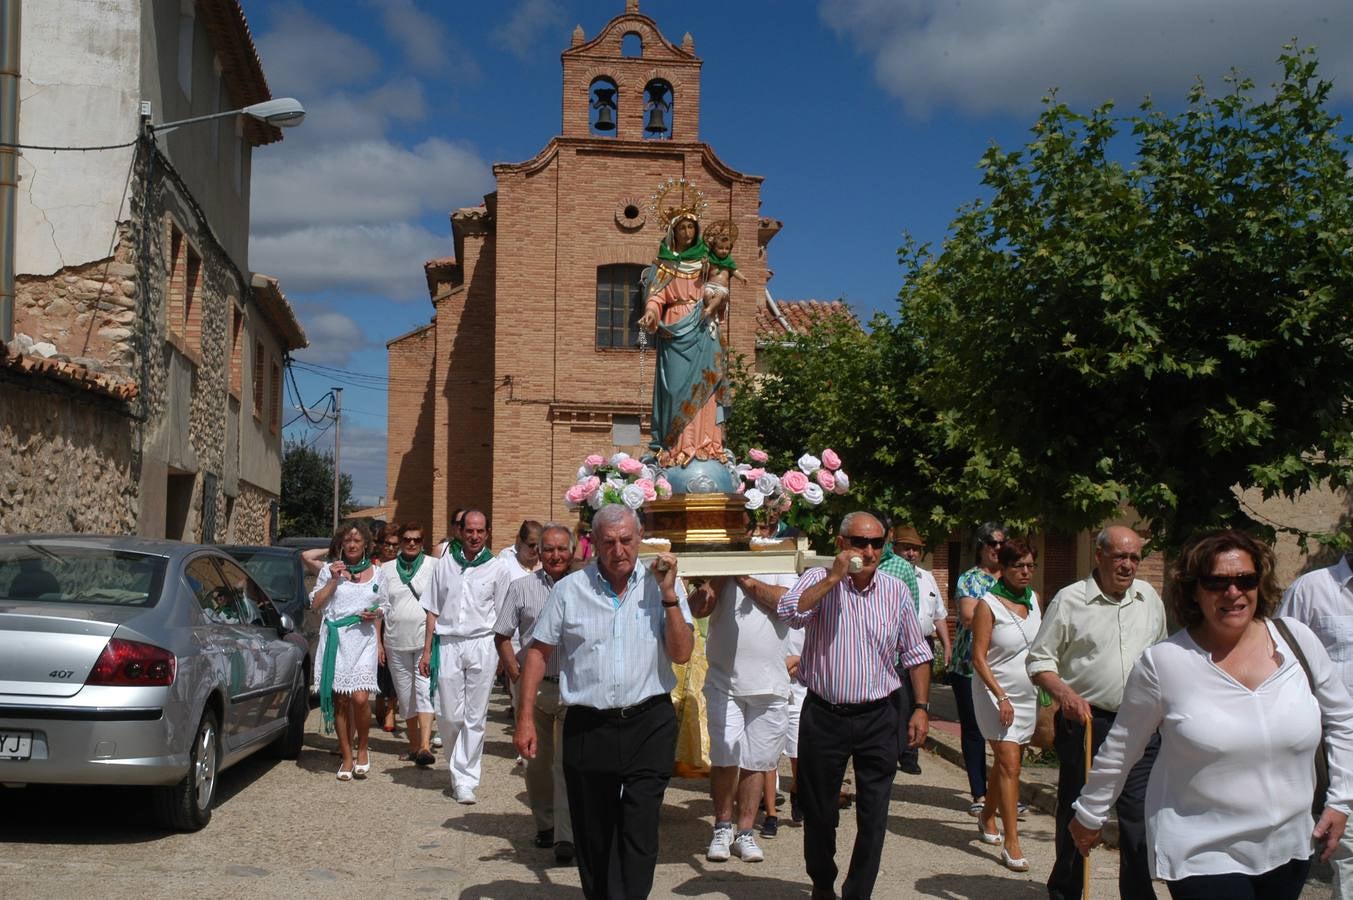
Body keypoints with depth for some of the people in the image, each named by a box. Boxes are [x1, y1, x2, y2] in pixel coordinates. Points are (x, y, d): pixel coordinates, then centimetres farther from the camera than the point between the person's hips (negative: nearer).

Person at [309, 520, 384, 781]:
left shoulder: (376, 573, 11)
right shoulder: (329, 570, 9)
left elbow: (383, 606, 20)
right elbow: (315, 604, 4)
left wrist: (375, 614, -2)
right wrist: (333, 580, -5)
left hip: (363, 639, -1)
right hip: (336, 639, 1)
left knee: (360, 698, -15)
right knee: (340, 701, 2)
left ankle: (362, 749, 7)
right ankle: (347, 757, 12)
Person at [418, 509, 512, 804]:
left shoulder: (497, 568, 3)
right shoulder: (444, 564, 9)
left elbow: (503, 617, 5)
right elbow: (433, 611, 12)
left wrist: (502, 655, -1)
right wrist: (427, 650, 8)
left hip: (482, 645, -2)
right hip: (448, 644, 2)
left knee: (474, 718, -1)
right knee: (448, 715, 2)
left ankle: (465, 779, 6)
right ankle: (460, 766, 27)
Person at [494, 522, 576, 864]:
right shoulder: (521, 588, 5)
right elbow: (502, 636, 9)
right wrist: (515, 674, -1)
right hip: (533, 685, 2)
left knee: (569, 762, -10)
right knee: (538, 761, 13)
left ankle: (565, 836, -11)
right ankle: (545, 825, 29)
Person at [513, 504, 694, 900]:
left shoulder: (662, 585, 0)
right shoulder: (570, 589, 1)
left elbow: (682, 653, -4)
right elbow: (538, 652, 5)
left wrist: (668, 594, -13)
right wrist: (525, 718, 1)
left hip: (649, 723, -1)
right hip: (588, 728, 1)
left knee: (639, 833, -5)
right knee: (591, 834, 12)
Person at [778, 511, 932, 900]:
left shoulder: (896, 591, 3)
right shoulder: (819, 580, -5)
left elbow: (915, 653, 10)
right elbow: (790, 613, -25)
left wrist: (921, 707, 5)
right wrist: (834, 577, -23)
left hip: (877, 718, 2)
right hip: (823, 716, -1)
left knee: (873, 817, 2)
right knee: (819, 813, 13)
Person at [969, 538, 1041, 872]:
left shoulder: (1034, 599, 6)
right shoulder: (989, 604, -13)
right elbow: (979, 658, -14)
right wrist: (1001, 697, -19)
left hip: (1028, 694, 6)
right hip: (996, 693, -6)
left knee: (1006, 762, 14)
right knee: (1010, 764, -11)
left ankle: (987, 817, 35)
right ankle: (1011, 843, -10)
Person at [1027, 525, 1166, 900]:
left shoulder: (1150, 598, 9)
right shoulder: (1069, 599, -5)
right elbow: (1039, 660, -3)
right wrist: (1064, 692, -20)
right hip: (1085, 721, -3)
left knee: (1139, 818, 0)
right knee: (1076, 813, 8)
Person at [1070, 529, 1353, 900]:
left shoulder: (1296, 640, -3)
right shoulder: (1162, 663, -13)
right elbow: (1119, 751, -1)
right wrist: (1089, 815, 9)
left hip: (1289, 847, 4)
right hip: (1201, 856, -4)